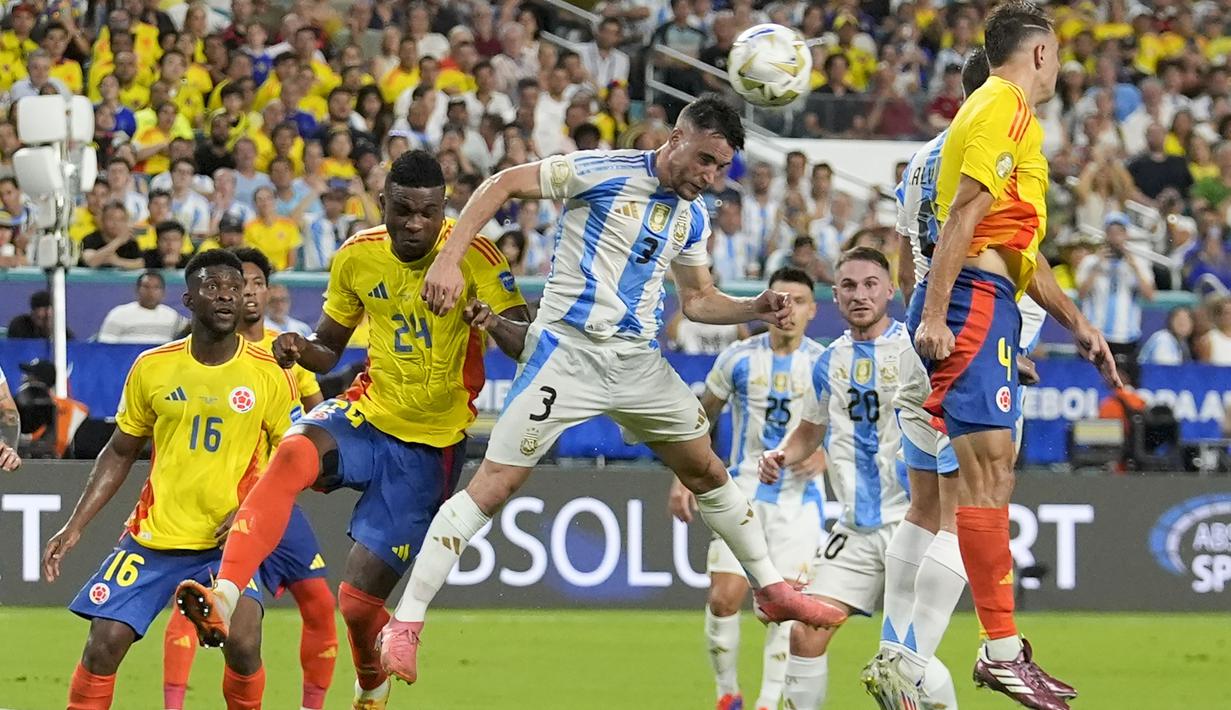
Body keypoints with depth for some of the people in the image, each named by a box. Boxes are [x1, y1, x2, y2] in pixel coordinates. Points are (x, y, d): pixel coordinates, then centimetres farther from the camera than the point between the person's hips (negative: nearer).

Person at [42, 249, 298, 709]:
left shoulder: (269, 374, -5)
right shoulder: (152, 368, 0)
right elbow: (120, 453, 11)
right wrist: (74, 527, 4)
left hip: (228, 544, -2)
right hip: (152, 536, 2)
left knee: (244, 645, -20)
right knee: (104, 644, -7)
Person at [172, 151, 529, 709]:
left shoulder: (473, 256, -13)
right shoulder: (357, 257, -1)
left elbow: (528, 348, -18)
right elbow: (329, 349, 13)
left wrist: (497, 324, -41)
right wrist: (301, 351, -11)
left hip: (431, 446, -3)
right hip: (368, 413, 3)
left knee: (359, 600, -4)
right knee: (293, 454, -34)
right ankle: (225, 595, -46)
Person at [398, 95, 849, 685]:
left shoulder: (692, 215, 11)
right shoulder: (604, 171, -10)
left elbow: (698, 300, 21)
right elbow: (503, 185, -10)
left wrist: (757, 309, 2)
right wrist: (449, 260, -19)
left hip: (638, 361, 7)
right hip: (568, 350, -7)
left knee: (705, 468, 15)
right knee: (495, 482, -13)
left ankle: (771, 590, 33)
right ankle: (404, 624, -11)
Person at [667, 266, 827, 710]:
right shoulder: (738, 358, 0)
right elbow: (701, 417, 11)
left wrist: (825, 456, -16)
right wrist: (684, 478, 5)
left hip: (798, 499, -1)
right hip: (744, 493, 1)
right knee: (723, 599, -8)